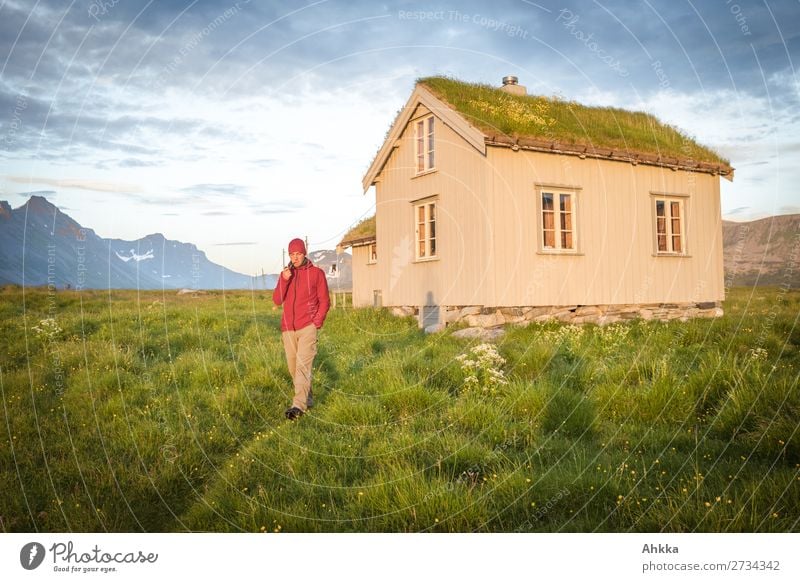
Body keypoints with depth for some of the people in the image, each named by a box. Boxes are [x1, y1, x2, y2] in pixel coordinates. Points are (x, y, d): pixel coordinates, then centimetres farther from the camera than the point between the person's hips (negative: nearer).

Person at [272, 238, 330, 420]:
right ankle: (308, 399, 23)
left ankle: (299, 405, -24)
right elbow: (277, 300, 3)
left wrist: (316, 323, -8)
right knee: (293, 367, 8)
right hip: (288, 328, 5)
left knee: (303, 364, -16)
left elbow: (324, 302, 3)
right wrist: (284, 280, -11)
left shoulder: (316, 273, 2)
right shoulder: (285, 273, 12)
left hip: (307, 327, -5)